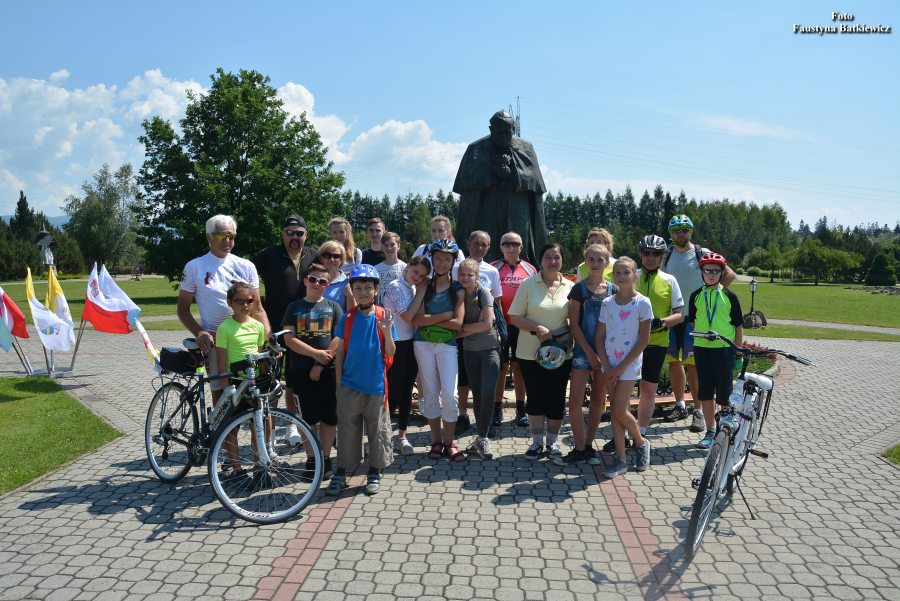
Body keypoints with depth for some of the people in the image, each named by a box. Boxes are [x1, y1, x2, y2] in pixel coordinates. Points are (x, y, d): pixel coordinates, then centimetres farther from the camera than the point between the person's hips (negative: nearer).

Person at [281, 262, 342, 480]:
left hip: (327, 371, 0)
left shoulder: (333, 307, 6)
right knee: (308, 418, 5)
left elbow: (340, 337, -3)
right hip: (301, 371, 0)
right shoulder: (294, 307, 6)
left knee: (329, 417, 4)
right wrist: (316, 353, -13)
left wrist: (321, 363, -10)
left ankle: (326, 459, 16)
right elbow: (289, 339, -3)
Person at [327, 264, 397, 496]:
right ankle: (340, 474, 19)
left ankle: (374, 473, 23)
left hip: (376, 385, -1)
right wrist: (338, 382, 2)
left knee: (378, 431, 9)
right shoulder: (347, 318, 0)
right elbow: (340, 351, 5)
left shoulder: (384, 317, -3)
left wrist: (387, 331, -20)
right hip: (349, 386, 1)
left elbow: (390, 353, -4)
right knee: (347, 431, 8)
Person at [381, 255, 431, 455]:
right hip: (396, 345, -8)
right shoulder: (395, 287, -12)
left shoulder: (413, 288, 12)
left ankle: (402, 436, 23)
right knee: (394, 393, -5)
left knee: (406, 392, 12)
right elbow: (408, 316, -19)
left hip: (411, 344, 8)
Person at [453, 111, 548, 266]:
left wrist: (512, 174, -12)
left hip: (517, 217, 1)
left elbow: (535, 180, 3)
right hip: (486, 216, -1)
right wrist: (491, 172, -13)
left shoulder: (525, 148, 10)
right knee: (486, 257, -8)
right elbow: (467, 181, -1)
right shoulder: (476, 149, 7)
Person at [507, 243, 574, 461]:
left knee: (557, 399, 7)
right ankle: (537, 442, 21)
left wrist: (568, 337, -9)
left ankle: (552, 441, 22)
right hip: (531, 352, -1)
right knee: (535, 398, 7)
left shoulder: (570, 287, 4)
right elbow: (515, 317, -4)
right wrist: (537, 328, -17)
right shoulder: (528, 285, -2)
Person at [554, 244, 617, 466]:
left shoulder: (613, 290, 5)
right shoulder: (579, 289, -2)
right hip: (584, 350, -2)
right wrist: (590, 353, -9)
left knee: (599, 400, 8)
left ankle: (588, 446, 20)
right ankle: (579, 449, 4)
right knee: (575, 401, -8)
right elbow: (574, 325, -4)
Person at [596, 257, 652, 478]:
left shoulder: (642, 303, -7)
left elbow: (644, 340, -9)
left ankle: (641, 442, 21)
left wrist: (621, 367, -11)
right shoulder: (607, 303, 4)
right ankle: (620, 460, 12)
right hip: (610, 364, 4)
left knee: (620, 411, -7)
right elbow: (600, 337, 6)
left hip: (629, 364, -4)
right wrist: (607, 366, -5)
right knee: (615, 411, 5)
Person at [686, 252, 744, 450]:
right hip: (701, 347, 2)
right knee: (705, 391, 6)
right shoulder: (696, 296, 5)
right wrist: (691, 344, 7)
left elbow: (738, 326, 2)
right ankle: (710, 431, 19)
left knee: (724, 392, 4)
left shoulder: (729, 296, -1)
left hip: (724, 348, -2)